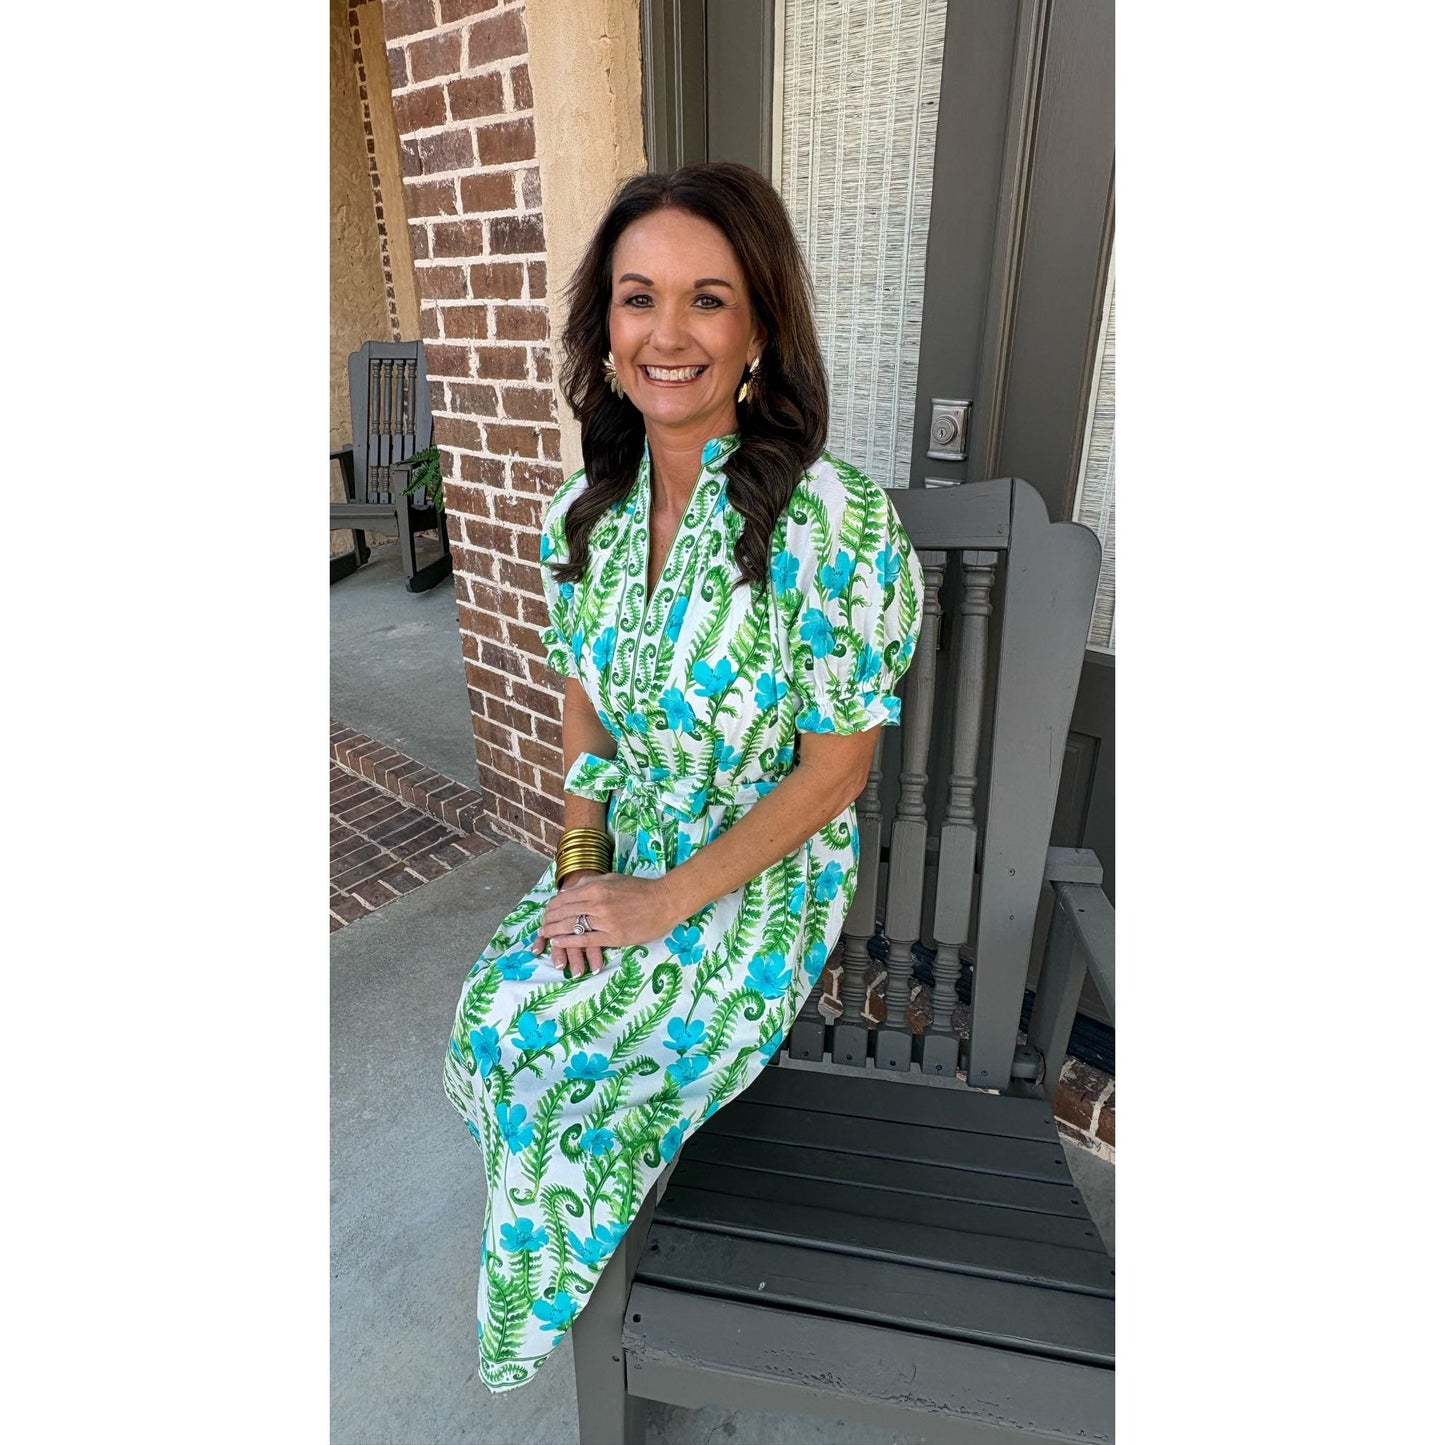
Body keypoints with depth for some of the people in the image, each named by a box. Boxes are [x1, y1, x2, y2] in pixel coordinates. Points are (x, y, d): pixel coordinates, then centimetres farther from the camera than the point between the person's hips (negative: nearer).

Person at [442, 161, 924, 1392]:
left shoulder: (840, 526, -23)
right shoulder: (586, 510, -3)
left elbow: (833, 771, -18)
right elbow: (584, 696, 8)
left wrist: (666, 902, -16)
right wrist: (581, 854, -4)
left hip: (764, 882, -5)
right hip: (624, 855, 5)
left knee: (593, 1104, -11)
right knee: (489, 1026, -9)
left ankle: (543, 1332, 27)